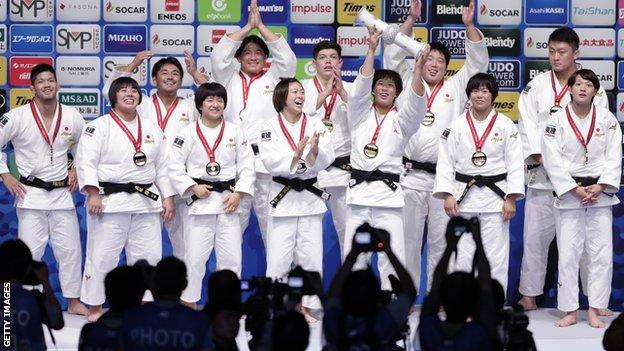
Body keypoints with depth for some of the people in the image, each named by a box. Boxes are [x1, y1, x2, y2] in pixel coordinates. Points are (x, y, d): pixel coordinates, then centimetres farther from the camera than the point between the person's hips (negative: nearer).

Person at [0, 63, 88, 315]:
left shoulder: (72, 117, -1)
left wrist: (76, 168, 6)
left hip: (62, 193, 3)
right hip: (31, 194, -3)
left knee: (70, 249, 8)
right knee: (30, 250, 0)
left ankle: (74, 301, 20)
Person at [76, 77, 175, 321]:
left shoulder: (152, 129, 15)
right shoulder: (99, 126, -2)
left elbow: (162, 166, 17)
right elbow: (86, 161, -10)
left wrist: (168, 197, 11)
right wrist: (93, 193, -20)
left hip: (146, 202, 5)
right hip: (110, 201, -5)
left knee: (148, 254, 6)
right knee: (102, 255, -3)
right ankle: (95, 308, 8)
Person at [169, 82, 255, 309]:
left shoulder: (235, 133, 6)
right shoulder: (188, 134, 0)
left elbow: (247, 167, 6)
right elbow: (175, 167, -2)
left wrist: (238, 193, -5)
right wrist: (193, 188, -11)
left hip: (228, 200, 2)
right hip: (199, 201, -2)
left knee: (232, 255, 3)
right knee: (195, 255, -2)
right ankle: (189, 303, 10)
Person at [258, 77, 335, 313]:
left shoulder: (316, 125, 6)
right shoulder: (270, 127, -1)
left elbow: (326, 159, -6)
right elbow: (270, 161, -14)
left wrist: (315, 150, -27)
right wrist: (295, 156, -28)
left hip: (310, 197, 3)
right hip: (282, 197, -2)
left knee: (310, 257, 4)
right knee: (278, 258, -4)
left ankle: (307, 306, 13)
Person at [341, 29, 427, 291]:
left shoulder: (400, 120, 10)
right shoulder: (360, 114, 13)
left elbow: (416, 103, -9)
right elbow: (360, 87, -3)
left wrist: (418, 71, -27)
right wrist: (372, 50, -13)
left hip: (388, 192, -1)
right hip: (359, 190, 1)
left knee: (392, 255, -6)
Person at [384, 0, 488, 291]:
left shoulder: (456, 88, 10)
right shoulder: (409, 84, 11)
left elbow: (478, 60, 2)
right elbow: (394, 55, 2)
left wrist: (469, 25, -13)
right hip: (411, 176, 0)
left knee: (441, 240, 5)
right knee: (407, 238, 4)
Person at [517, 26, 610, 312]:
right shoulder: (537, 86, 6)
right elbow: (528, 126, 0)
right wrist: (540, 158, -12)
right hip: (542, 173, 1)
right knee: (536, 234, 2)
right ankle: (529, 296, 13)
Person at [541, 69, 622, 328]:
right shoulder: (556, 121, -3)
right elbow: (552, 161, -8)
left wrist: (600, 187, -13)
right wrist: (576, 190, -14)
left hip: (600, 193, 2)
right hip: (568, 193, -2)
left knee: (601, 254, 0)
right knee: (568, 255, -1)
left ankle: (594, 311, 8)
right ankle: (570, 311, 7)